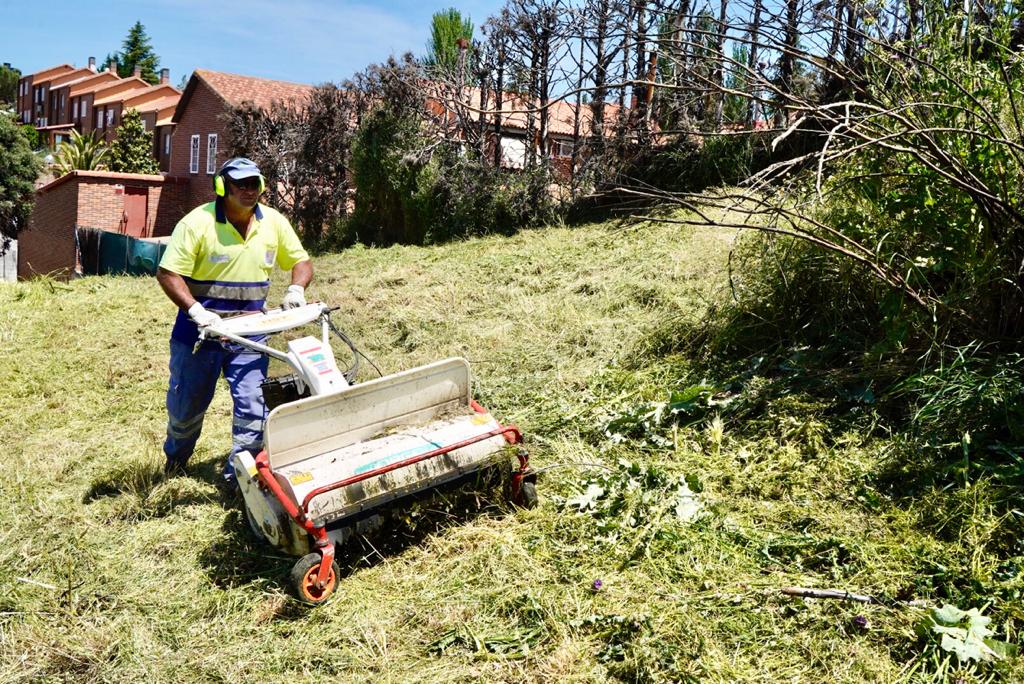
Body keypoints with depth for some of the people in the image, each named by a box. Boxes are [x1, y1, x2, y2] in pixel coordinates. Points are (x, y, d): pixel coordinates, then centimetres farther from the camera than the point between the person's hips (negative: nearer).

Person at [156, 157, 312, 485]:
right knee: (187, 400, 13)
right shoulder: (197, 222, -13)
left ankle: (239, 474, 12)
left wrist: (296, 289, -13)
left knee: (251, 403, -5)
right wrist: (195, 310, -27)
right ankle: (175, 457, 44)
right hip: (200, 327, -2)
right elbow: (167, 273, -14)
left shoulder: (274, 222, -1)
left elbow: (301, 261, 9)